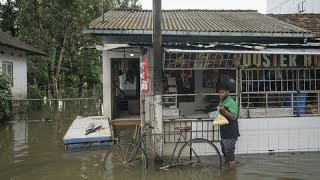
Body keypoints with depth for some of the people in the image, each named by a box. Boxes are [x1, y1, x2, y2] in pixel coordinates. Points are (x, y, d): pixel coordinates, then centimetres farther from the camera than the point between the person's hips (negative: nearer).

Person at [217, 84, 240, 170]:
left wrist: (224, 111, -34)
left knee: (230, 154, -5)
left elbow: (234, 117, -24)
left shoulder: (231, 102, -16)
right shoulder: (221, 101, 13)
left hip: (230, 133, -10)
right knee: (224, 151, 20)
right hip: (224, 132, 10)